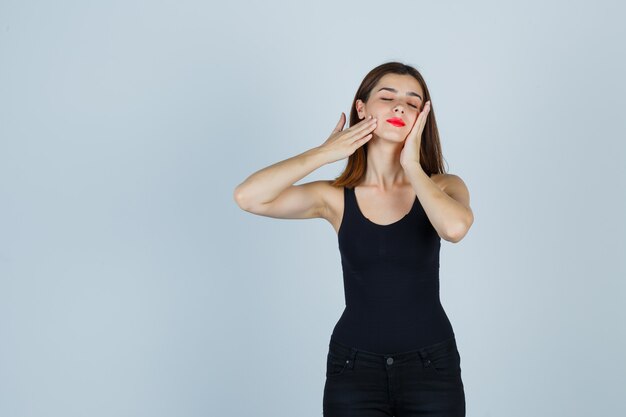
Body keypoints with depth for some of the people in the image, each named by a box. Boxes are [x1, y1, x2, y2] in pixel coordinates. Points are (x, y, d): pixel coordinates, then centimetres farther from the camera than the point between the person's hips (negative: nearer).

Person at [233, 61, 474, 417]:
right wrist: (324, 153, -10)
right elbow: (248, 197, -15)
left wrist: (412, 165, -14)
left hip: (431, 368, 0)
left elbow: (454, 228, -25)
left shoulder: (443, 187, -1)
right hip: (354, 369, 0)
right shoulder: (336, 197, -1)